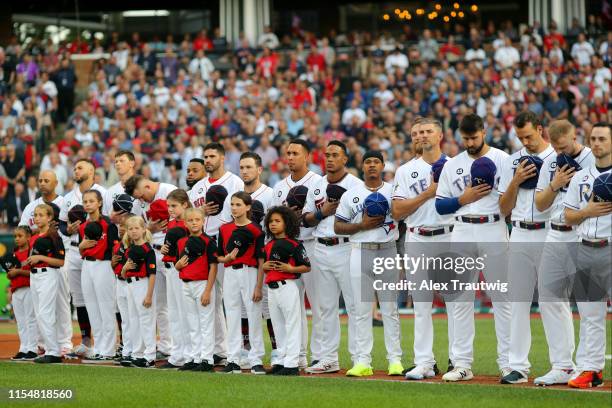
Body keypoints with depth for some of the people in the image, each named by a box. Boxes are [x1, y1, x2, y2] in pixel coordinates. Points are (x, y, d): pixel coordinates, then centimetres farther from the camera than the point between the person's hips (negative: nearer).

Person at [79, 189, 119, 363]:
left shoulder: (107, 223, -9)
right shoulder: (83, 226, 12)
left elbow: (114, 248, -11)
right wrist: (82, 246, -1)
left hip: (103, 266, -7)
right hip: (86, 267, 7)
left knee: (106, 309, -4)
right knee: (92, 310, 10)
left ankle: (107, 351, -1)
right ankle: (98, 349, 16)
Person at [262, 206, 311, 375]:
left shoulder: (294, 245, -7)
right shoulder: (268, 246, 13)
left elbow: (307, 267, -7)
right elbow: (262, 265, 21)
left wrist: (290, 269, -19)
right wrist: (264, 266, -1)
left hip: (288, 287, -8)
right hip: (271, 289, 8)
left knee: (292, 325, -5)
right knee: (278, 326, 13)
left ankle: (292, 364, -5)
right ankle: (281, 361, 21)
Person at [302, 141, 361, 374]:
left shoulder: (355, 185, -2)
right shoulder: (317, 187, 14)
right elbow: (306, 219, 13)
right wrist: (323, 212, -4)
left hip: (346, 248, -6)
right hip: (321, 250, 6)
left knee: (354, 304, -6)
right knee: (326, 306, 9)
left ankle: (360, 358, -4)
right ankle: (328, 359, 14)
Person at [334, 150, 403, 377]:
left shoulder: (393, 192, 7)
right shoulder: (351, 195, 8)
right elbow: (338, 227, 6)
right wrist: (362, 225, -9)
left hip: (388, 252, -1)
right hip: (360, 253, 1)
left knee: (390, 309, 1)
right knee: (362, 310, 0)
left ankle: (395, 360, 3)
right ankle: (362, 361, 0)